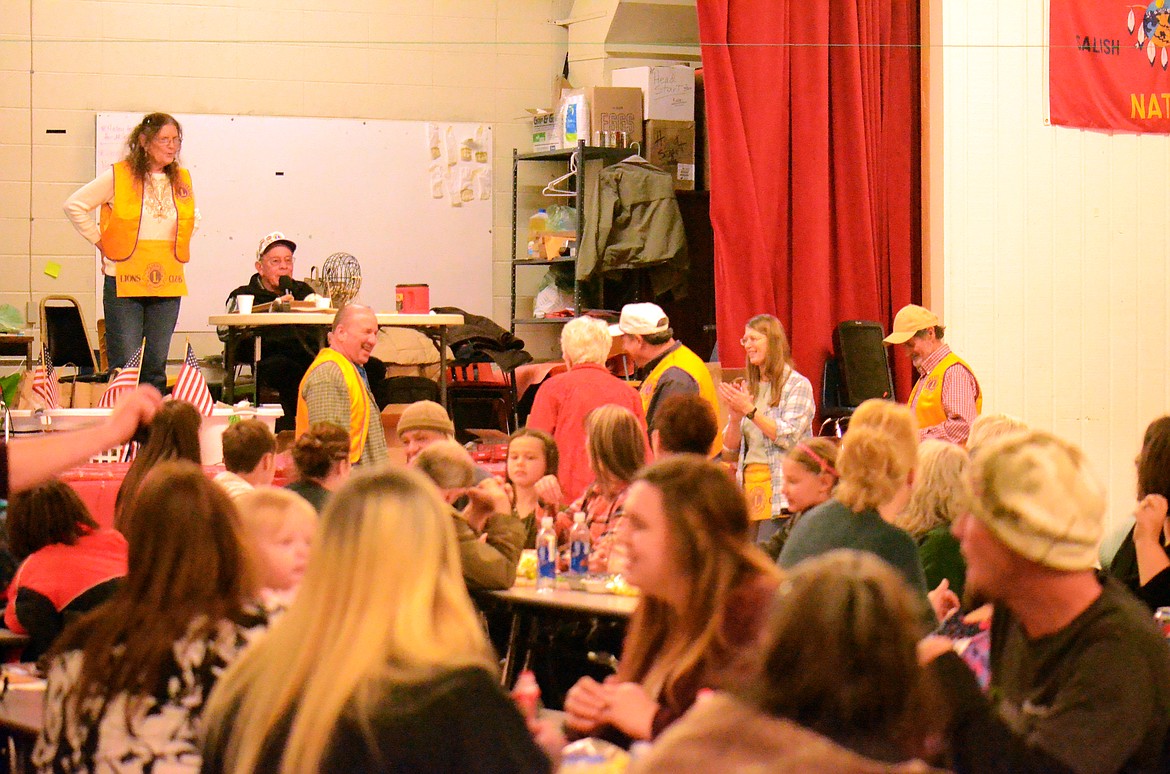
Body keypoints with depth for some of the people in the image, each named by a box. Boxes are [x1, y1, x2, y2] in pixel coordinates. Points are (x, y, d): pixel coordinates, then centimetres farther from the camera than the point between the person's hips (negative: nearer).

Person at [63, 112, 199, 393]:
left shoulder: (182, 180, 10)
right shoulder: (119, 176, -5)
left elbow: (193, 220, 28)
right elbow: (75, 205, -1)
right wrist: (100, 242, -2)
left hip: (167, 284, 4)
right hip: (124, 280, -4)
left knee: (156, 367, 7)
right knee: (125, 366, -5)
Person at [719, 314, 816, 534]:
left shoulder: (798, 385, 1)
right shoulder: (747, 389, 18)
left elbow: (789, 437, -12)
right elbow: (730, 452, 16)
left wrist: (750, 410, -14)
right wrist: (735, 417, -4)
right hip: (749, 486, 6)